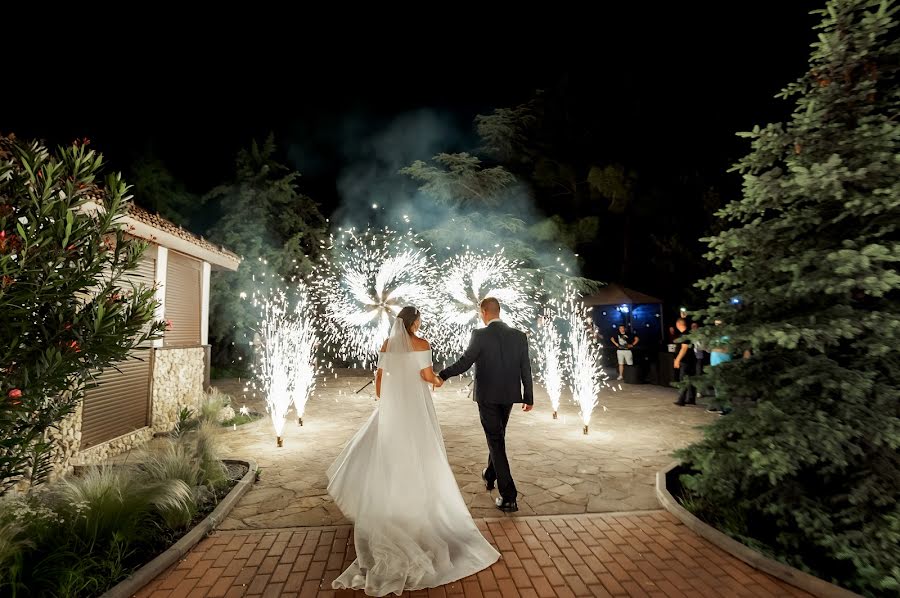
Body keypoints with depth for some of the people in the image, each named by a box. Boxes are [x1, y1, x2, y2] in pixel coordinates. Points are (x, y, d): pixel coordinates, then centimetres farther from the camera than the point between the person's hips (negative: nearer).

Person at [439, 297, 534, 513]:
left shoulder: (480, 335, -14)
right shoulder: (519, 336, -1)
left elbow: (463, 364, -13)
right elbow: (526, 370, 2)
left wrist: (442, 375, 2)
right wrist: (529, 397, 11)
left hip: (487, 396, -5)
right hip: (508, 396, 5)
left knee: (496, 442, 1)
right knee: (498, 437, 24)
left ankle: (509, 496, 0)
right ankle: (490, 476, 43)